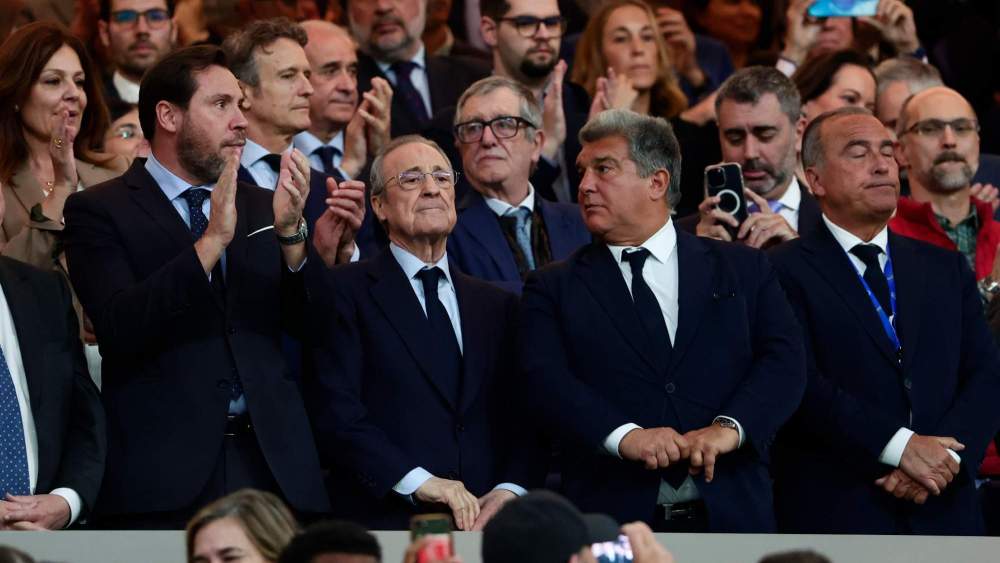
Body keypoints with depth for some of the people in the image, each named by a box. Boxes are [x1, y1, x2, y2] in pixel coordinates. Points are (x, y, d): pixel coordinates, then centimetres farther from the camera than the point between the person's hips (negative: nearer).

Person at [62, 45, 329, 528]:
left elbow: (303, 324, 6)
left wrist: (290, 232, -10)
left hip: (270, 463, 4)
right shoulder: (98, 211, 1)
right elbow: (119, 327, -13)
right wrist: (211, 241, -19)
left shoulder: (260, 207, 16)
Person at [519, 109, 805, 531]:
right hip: (612, 518, 0)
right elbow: (546, 381, -5)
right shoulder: (553, 288, 10)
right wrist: (624, 436, -23)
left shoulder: (742, 270, 11)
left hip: (731, 513, 1)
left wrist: (729, 427, -20)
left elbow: (784, 362, -1)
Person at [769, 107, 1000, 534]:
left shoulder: (946, 269, 15)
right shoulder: (787, 272, 0)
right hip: (835, 517, -4)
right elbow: (801, 383, -12)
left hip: (943, 515, 4)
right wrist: (901, 446, -19)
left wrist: (946, 457, -12)